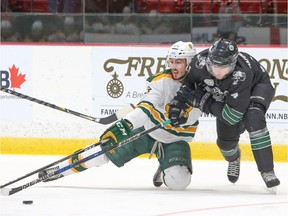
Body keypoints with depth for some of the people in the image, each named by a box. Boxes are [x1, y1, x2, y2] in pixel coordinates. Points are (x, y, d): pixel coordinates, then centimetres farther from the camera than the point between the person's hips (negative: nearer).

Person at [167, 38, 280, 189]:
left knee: (253, 118, -35)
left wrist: (198, 100, -40)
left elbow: (231, 116, -43)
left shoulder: (241, 74, -46)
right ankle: (233, 158, 45)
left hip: (256, 86, -5)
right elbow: (187, 79, -8)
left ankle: (267, 172, -29)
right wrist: (178, 101, -17)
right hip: (225, 94, 5)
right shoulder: (200, 61, -34)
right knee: (226, 139, 5)